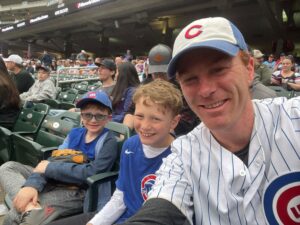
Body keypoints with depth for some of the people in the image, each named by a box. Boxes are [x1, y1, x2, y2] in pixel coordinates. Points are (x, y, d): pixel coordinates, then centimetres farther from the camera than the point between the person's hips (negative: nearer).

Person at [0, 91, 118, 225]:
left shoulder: (108, 141, -9)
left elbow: (92, 172, -20)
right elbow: (54, 159, 1)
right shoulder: (75, 133, 9)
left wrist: (50, 168, -14)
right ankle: (30, 208, -24)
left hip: (78, 193, -8)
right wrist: (32, 184, -18)